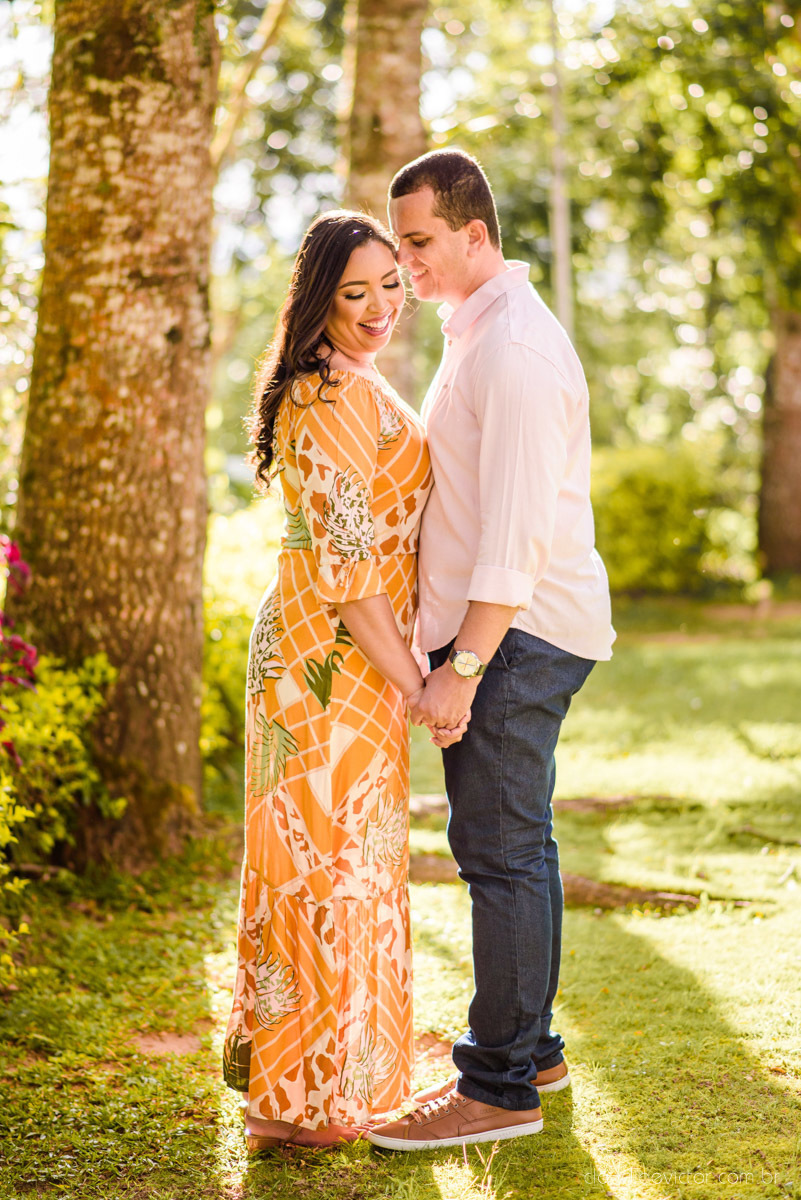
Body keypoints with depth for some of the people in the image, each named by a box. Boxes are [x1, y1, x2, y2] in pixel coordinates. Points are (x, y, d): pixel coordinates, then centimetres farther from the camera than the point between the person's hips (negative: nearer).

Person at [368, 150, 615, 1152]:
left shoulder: (514, 346, -16)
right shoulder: (479, 333, 18)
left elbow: (516, 531, -22)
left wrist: (462, 666, -22)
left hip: (516, 632, -10)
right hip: (508, 630, 10)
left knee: (499, 849, -6)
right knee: (518, 845, 15)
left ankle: (502, 1085, 1)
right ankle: (531, 1049, 26)